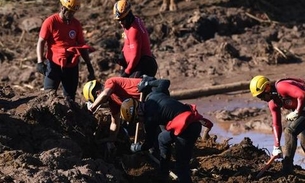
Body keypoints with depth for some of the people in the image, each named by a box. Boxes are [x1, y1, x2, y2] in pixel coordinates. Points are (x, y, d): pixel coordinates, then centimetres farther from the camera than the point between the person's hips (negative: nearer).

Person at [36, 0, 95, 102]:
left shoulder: (76, 24, 5)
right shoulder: (50, 22, -7)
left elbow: (82, 45, 12)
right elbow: (41, 42, -5)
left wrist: (89, 65, 11)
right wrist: (40, 62, -16)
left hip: (71, 66, 4)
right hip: (54, 65, -4)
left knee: (70, 98, 8)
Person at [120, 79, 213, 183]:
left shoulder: (150, 118, -11)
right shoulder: (152, 96, 9)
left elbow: (149, 144, 1)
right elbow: (165, 82, 27)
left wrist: (136, 148, 21)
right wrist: (148, 83, 35)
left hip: (186, 127, -10)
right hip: (192, 120, 10)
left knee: (181, 164, -2)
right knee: (163, 138, 29)